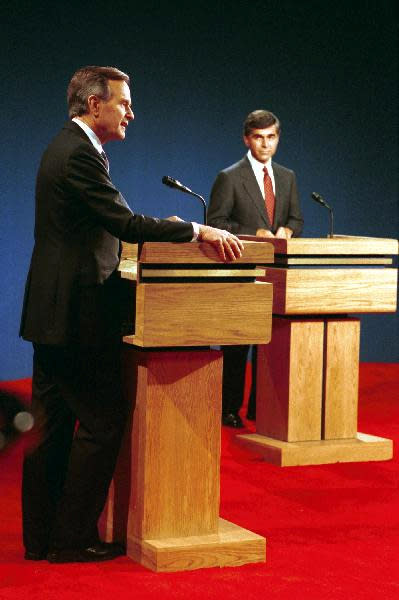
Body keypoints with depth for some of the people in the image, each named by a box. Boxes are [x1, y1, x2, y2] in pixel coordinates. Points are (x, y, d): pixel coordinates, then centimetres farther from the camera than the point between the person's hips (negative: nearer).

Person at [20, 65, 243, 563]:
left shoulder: (66, 147, 16)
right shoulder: (81, 154, -16)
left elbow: (109, 224, 19)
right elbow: (125, 223, -22)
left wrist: (173, 231, 12)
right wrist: (198, 232, -17)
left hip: (52, 313, 10)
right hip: (77, 312, -10)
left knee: (51, 422, 12)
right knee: (101, 421, -2)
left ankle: (41, 536, 19)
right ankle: (73, 538, 4)